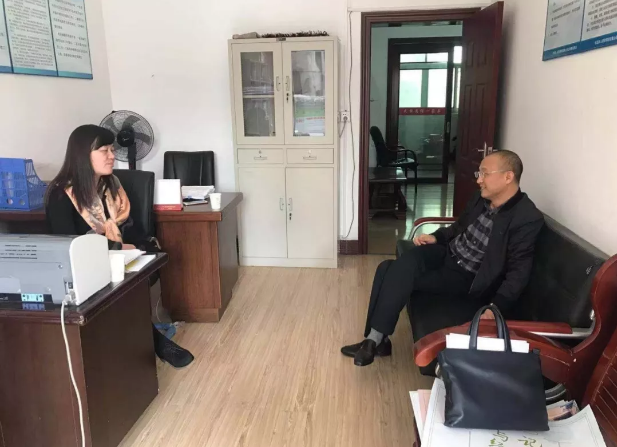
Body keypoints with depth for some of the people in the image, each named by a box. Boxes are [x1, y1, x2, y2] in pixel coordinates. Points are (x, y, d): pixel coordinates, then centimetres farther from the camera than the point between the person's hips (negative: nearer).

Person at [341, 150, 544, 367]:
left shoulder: (527, 219, -18)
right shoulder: (482, 198, 4)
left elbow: (518, 272, -20)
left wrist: (496, 307, -31)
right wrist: (436, 237, 2)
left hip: (467, 278, -7)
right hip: (447, 254, 7)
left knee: (400, 277, -24)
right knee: (388, 269, -16)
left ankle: (375, 339, -11)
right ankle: (376, 337, -10)